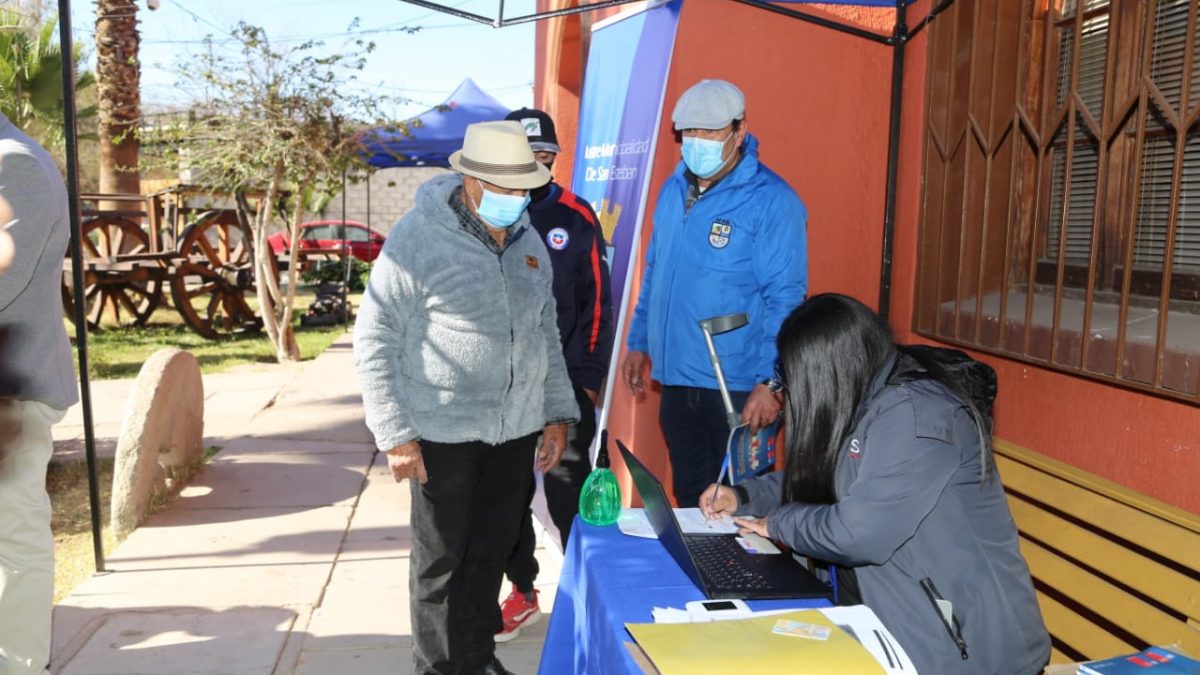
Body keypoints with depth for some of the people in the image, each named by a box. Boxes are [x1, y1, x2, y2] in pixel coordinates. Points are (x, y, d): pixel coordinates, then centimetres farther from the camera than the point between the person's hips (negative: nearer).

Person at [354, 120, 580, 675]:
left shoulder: (527, 240, 6)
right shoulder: (419, 238, -13)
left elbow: (546, 331, 15)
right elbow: (374, 341, -11)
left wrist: (557, 413, 11)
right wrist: (395, 435, -15)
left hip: (516, 428, 5)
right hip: (444, 431, -5)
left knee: (492, 550, 16)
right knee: (442, 557, 9)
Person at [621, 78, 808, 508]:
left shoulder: (770, 200, -12)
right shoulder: (673, 190, 9)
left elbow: (785, 299, -14)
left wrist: (770, 382, -19)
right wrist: (638, 342, 15)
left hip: (739, 389, -6)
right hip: (677, 381, 6)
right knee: (689, 499, 19)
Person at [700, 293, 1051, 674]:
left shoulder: (914, 414, -22)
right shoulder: (867, 404, 9)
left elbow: (857, 535, -28)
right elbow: (815, 479, 24)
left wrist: (780, 524, -11)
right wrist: (743, 497, 11)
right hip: (893, 614, 9)